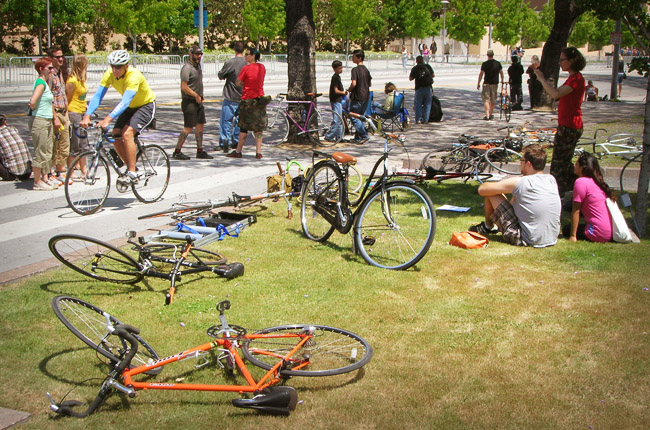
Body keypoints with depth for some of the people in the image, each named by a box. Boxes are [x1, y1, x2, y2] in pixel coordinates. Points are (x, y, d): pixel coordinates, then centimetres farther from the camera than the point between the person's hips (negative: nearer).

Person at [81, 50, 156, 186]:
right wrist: (87, 116, -32)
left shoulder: (134, 76, -33)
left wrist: (108, 119, -52)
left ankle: (132, 174, -18)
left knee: (127, 134, -24)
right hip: (130, 107, 7)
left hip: (146, 106, -7)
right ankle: (130, 168, 11)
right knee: (116, 136, -7)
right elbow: (98, 96, -18)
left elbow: (125, 102, -43)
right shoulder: (109, 74, -15)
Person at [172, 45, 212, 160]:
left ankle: (200, 151, 18)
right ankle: (177, 152, 1)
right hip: (189, 102, -9)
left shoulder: (198, 65, 13)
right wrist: (196, 96, -13)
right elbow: (184, 87, -20)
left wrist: (201, 95, 12)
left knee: (200, 125, 10)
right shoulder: (187, 68, -15)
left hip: (199, 102, 9)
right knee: (188, 128, -7)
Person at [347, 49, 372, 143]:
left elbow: (354, 83, -22)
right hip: (366, 96, 8)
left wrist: (349, 89, -5)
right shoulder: (366, 69, 10)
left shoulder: (355, 69, -14)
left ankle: (364, 135, -9)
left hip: (357, 97, -8)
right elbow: (370, 83, 15)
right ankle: (358, 138, 17)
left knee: (354, 117, 0)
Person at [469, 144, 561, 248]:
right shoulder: (551, 180, 1)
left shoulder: (519, 182, -17)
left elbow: (482, 189, -7)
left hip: (526, 241, -7)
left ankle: (488, 227, 29)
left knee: (491, 194, 0)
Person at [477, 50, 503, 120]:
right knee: (493, 100, 15)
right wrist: (502, 80, 29)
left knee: (486, 100, -2)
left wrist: (478, 83, -1)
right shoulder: (498, 63, 2)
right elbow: (501, 73, 11)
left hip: (487, 83, -4)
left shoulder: (485, 64, -10)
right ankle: (491, 114, 24)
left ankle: (487, 115, -12)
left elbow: (481, 74, -9)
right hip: (495, 84, 4)